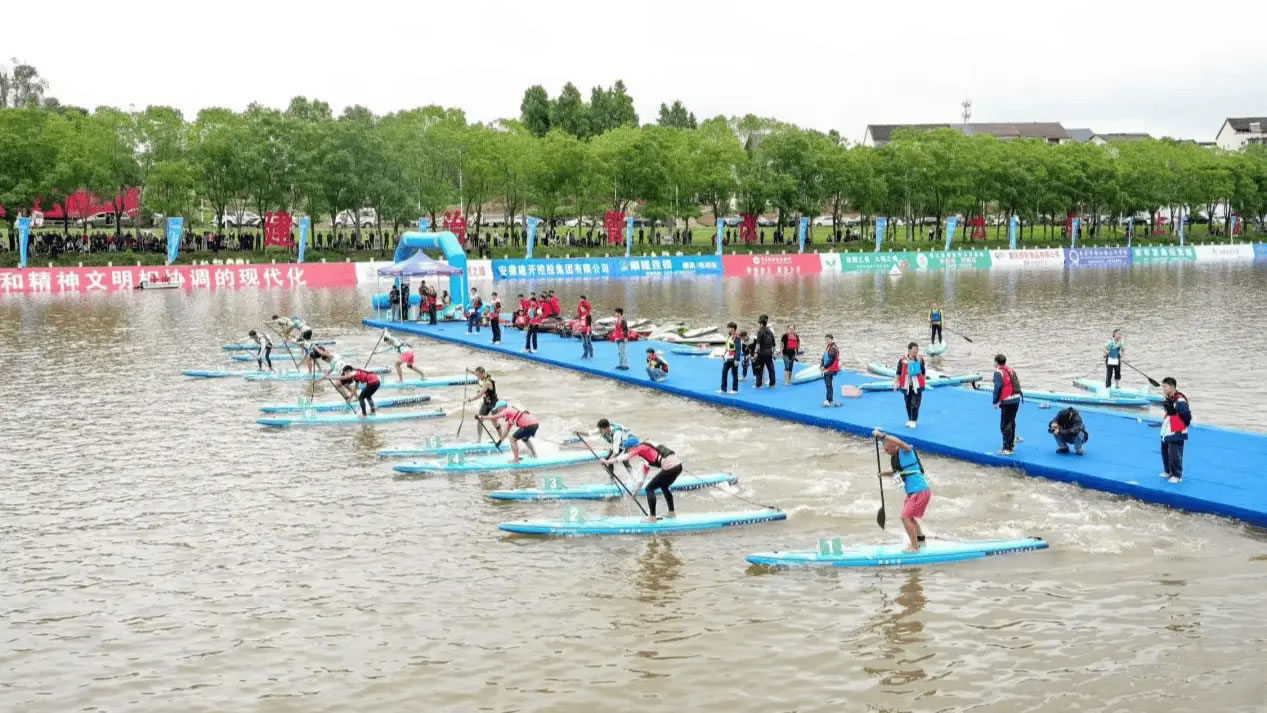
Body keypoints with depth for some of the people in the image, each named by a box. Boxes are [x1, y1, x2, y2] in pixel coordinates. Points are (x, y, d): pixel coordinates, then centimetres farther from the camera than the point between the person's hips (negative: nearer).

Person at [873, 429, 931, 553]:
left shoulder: (906, 452, -16)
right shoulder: (894, 457, 10)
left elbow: (900, 442, -37)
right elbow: (894, 471, 25)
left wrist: (882, 435, -41)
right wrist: (883, 473, 8)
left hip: (920, 492, -10)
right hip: (913, 492, 10)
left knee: (905, 517, -9)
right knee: (908, 516, 26)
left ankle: (914, 547, 0)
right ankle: (920, 538, 44)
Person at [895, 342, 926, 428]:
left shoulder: (920, 359, -1)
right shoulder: (903, 360, -6)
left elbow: (924, 372, 13)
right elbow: (898, 373, 0)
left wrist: (924, 382, 18)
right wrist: (896, 383, -2)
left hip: (917, 385, 0)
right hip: (906, 385, 1)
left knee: (915, 404, -8)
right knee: (908, 404, 11)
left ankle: (914, 421, -1)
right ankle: (910, 419, 26)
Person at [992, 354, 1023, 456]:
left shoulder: (998, 372, -8)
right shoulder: (1011, 370, 15)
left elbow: (998, 387, -14)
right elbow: (1017, 384, 14)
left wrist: (995, 401, -7)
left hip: (1007, 401, -8)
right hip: (1016, 399, 8)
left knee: (1005, 425, -5)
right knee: (1011, 422, 20)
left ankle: (1007, 448, -7)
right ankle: (1011, 445, 29)